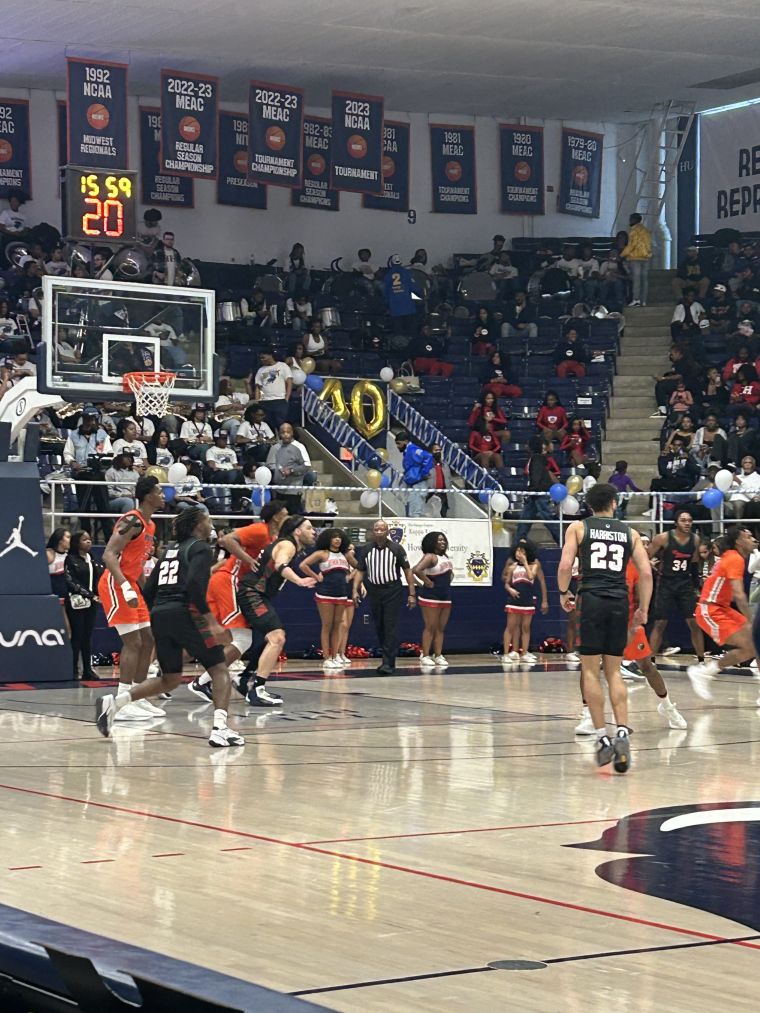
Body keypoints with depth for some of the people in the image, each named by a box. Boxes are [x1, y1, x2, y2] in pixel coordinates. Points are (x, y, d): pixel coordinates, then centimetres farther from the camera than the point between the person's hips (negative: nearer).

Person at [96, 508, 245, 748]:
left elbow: (149, 589, 19)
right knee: (219, 670, 2)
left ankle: (114, 701, 2)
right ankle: (220, 728, -16)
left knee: (170, 679, 18)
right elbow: (195, 584, -17)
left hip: (159, 614, 7)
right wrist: (211, 622, -18)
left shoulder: (170, 548, 23)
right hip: (185, 613, -7)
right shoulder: (200, 547, 0)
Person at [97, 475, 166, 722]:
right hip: (115, 585, -10)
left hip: (131, 586, 10)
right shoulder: (132, 521, -17)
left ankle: (139, 699, 17)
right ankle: (124, 704, -12)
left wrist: (147, 592, 23)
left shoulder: (150, 525, 14)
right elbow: (109, 555, -25)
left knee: (147, 640, 10)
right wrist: (126, 587, -34)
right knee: (133, 642, -13)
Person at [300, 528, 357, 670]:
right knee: (327, 626, -3)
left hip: (341, 594, 5)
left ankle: (335, 657, 12)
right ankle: (326, 659, -1)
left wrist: (349, 577, 8)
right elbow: (303, 565, -11)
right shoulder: (322, 554, -4)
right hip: (325, 594, -5)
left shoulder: (345, 555, 11)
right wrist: (316, 577, -9)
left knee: (337, 626, 7)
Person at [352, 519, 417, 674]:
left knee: (391, 627, -9)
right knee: (379, 627, 9)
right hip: (374, 591, 4)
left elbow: (407, 570, 0)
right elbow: (360, 571, 8)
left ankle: (389, 663, -11)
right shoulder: (365, 549, 4)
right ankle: (387, 659, 20)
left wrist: (412, 594, -4)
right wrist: (355, 590, -4)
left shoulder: (396, 548, -3)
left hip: (392, 591, -4)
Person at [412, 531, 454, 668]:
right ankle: (425, 657, -2)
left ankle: (438, 656, 12)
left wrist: (449, 580, 13)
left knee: (441, 628, 8)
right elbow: (416, 570, -31)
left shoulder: (445, 557, 12)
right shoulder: (430, 557, -14)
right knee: (430, 627, -6)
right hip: (431, 597, -8)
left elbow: (450, 572, 32)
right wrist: (428, 582, -21)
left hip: (445, 597, 8)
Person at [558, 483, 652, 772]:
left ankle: (602, 737, -1)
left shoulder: (578, 528, 7)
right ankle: (622, 733, -6)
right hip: (620, 602, 2)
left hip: (591, 599, -2)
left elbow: (565, 566, -5)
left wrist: (563, 593, 12)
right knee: (614, 671, 10)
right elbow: (646, 573, 6)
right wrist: (643, 609, 14)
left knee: (590, 670, 4)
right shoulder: (630, 533, 13)